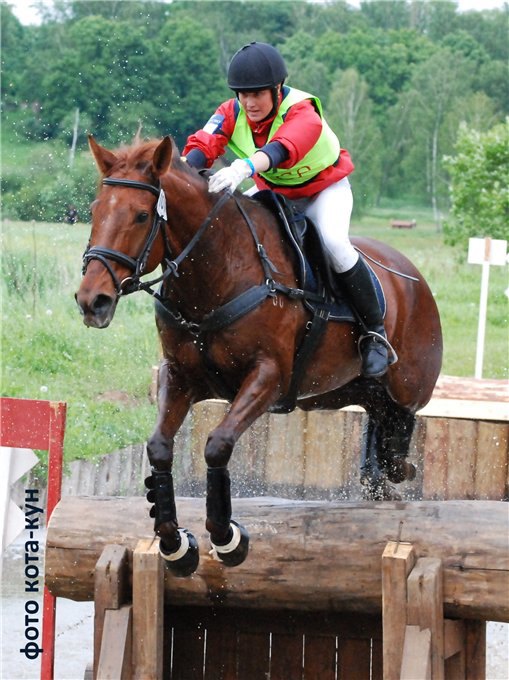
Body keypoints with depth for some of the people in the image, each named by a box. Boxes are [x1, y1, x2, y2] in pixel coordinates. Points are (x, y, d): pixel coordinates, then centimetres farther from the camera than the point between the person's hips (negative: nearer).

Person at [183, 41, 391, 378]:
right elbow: (203, 144, -32)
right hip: (272, 189, 6)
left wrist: (246, 167, -76)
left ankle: (375, 331, -18)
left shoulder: (303, 113, -34)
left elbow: (282, 148, -55)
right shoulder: (232, 113, -17)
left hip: (325, 188, -6)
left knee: (334, 242, -32)